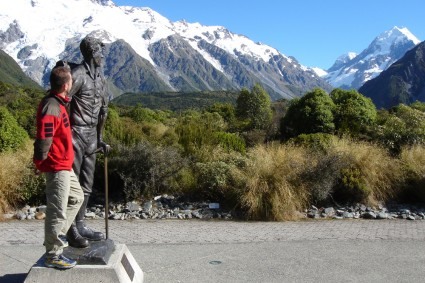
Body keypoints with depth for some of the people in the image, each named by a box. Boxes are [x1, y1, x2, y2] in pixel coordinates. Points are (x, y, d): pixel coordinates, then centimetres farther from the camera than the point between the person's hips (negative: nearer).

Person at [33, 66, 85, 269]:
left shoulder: (58, 102, 10)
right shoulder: (51, 107, -21)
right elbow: (44, 139, -25)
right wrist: (41, 160, -15)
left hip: (64, 165, 10)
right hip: (57, 167, -10)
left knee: (76, 197, 24)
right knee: (57, 210, -3)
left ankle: (56, 236, 32)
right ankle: (52, 255, 8)